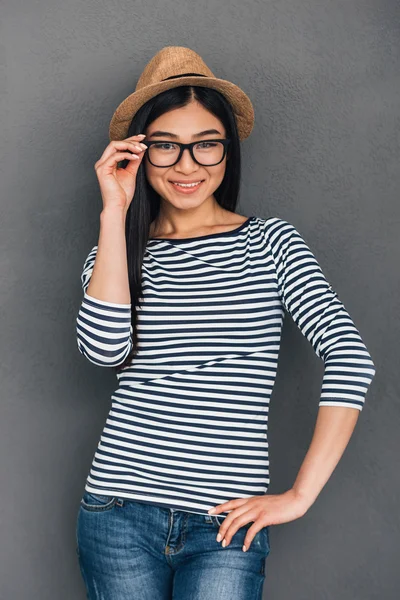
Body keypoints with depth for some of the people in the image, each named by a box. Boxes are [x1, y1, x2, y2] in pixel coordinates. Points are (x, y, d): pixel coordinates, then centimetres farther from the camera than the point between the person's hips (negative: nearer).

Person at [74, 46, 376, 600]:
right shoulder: (118, 251, 7)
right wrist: (115, 214, -10)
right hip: (121, 512, 2)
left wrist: (300, 495, -11)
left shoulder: (270, 243, 1)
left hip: (227, 522, -1)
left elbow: (350, 356, -7)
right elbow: (103, 349, -13)